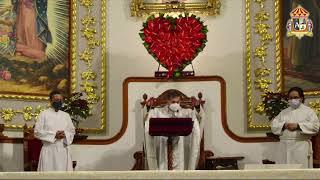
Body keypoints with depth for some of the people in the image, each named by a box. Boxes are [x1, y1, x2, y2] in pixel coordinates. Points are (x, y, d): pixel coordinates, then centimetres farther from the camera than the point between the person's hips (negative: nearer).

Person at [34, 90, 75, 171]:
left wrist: (65, 135, -9)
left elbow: (72, 131, 14)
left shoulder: (66, 115, 14)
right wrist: (54, 135, -14)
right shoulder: (44, 114, 1)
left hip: (63, 150, 4)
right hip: (49, 150, -4)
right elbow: (37, 131, -5)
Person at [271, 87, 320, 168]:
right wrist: (284, 125, -9)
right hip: (285, 147, 4)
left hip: (301, 147, -3)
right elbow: (274, 125, 11)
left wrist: (297, 126, -14)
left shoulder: (308, 111, 7)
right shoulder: (283, 112, 18)